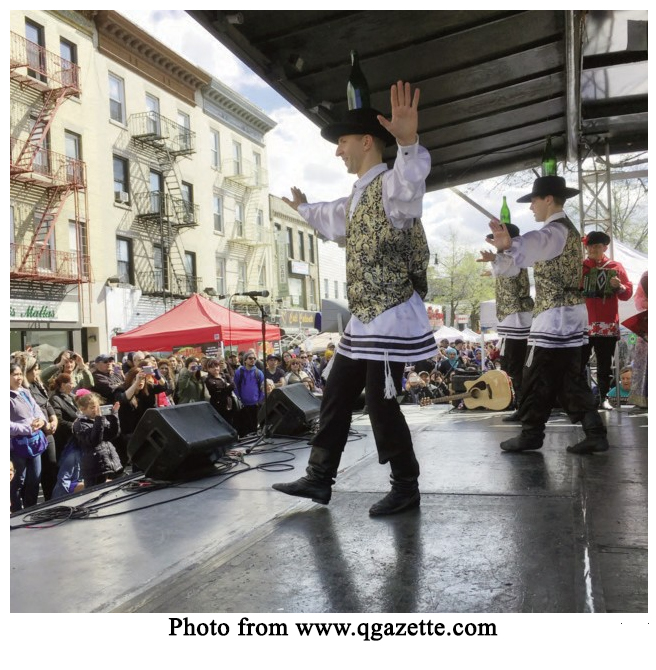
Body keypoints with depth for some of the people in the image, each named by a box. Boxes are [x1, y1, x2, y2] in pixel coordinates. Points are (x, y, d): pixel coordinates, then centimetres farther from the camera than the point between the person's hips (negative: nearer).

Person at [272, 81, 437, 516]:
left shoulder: (391, 186, -13)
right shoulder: (358, 197, 18)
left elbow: (413, 179, -39)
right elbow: (333, 220, 41)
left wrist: (409, 143, -59)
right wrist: (303, 208, 58)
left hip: (393, 317, -10)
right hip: (365, 319, 10)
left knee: (381, 403, -3)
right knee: (336, 395, 12)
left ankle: (407, 489, 15)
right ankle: (319, 479, 24)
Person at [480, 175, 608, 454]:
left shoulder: (554, 231, -15)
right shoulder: (567, 229, 18)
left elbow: (533, 243, -40)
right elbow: (535, 253, 27)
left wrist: (509, 245, -61)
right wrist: (499, 258, 23)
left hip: (555, 318, -10)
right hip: (571, 316, 10)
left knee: (537, 379, -1)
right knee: (571, 378, 11)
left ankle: (531, 434, 8)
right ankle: (595, 434, 10)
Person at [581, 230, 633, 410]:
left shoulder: (616, 267, 8)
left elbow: (628, 293, 6)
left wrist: (620, 287, -13)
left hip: (608, 324, 1)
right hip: (582, 324, -1)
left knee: (605, 364, 6)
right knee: (579, 362, -1)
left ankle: (603, 397, 11)